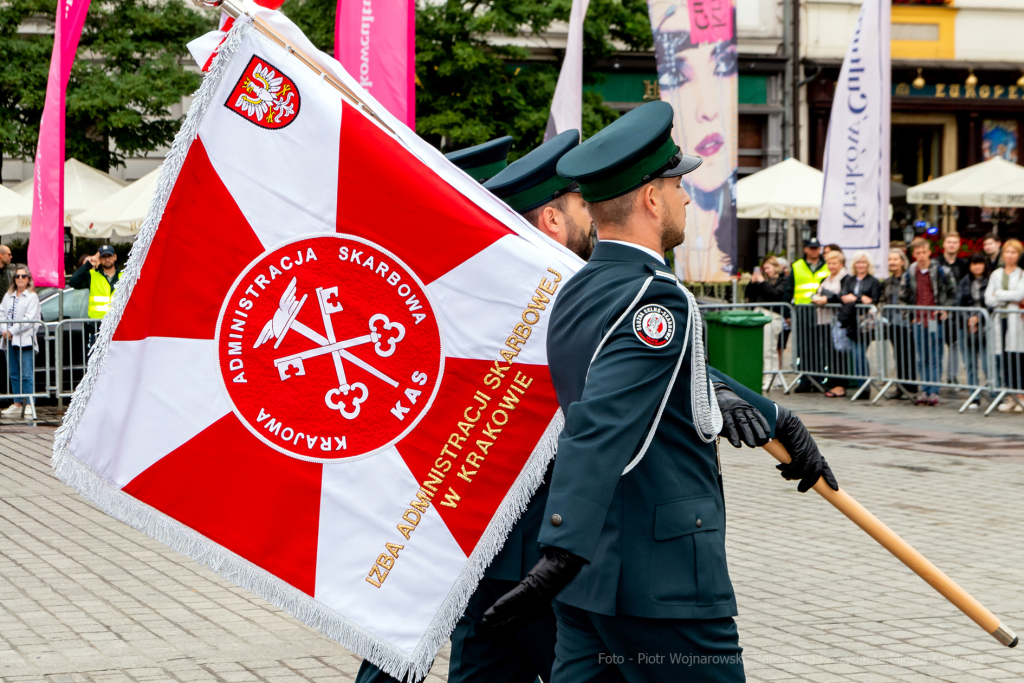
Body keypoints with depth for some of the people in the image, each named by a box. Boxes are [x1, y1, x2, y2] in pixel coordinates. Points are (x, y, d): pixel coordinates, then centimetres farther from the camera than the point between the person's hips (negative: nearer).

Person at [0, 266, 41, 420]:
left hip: (25, 340, -6)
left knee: (27, 374, -10)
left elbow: (29, 318, -9)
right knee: (13, 374, 8)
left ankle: (29, 404, -11)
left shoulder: (32, 297, 0)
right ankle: (18, 404, 14)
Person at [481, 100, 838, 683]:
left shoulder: (578, 292, 13)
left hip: (591, 574, 9)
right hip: (662, 584, -9)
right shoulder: (657, 299, -16)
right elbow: (603, 426, -30)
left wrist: (775, 418, 34)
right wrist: (563, 555, -38)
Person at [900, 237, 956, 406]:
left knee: (935, 358, -3)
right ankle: (925, 390, 13)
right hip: (919, 320, 4)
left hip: (935, 320, -4)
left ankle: (934, 392, -1)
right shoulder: (909, 274, 8)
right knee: (922, 358, 8)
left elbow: (952, 293, 5)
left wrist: (945, 309, -4)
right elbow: (906, 297, 19)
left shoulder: (941, 272, -3)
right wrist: (910, 313, 9)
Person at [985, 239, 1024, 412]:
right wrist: (1009, 300, -5)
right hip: (1001, 318, 4)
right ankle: (1009, 397, 8)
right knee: (1004, 358, 1)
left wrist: (999, 294, -1)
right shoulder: (996, 274, 16)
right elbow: (988, 299, 8)